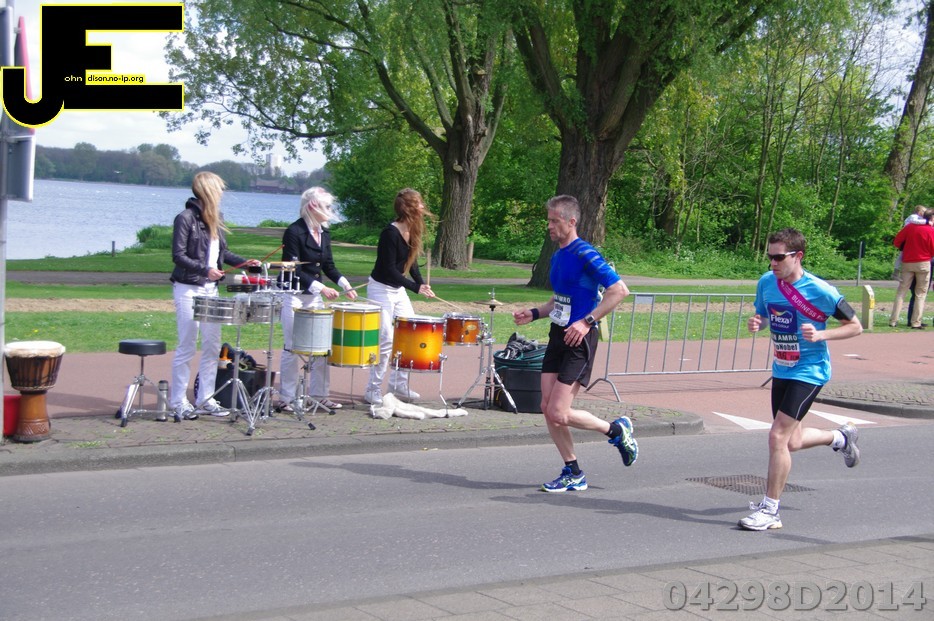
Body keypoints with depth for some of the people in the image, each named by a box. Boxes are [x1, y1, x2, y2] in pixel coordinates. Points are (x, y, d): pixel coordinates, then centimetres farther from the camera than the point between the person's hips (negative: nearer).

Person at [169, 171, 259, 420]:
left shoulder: (215, 219, 12)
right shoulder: (186, 218, -11)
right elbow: (178, 255, -15)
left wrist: (244, 262, 8)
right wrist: (204, 269, -24)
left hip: (210, 288, 7)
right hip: (188, 290, -7)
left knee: (212, 346, 7)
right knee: (187, 347, -3)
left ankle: (205, 398, 16)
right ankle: (178, 401, 5)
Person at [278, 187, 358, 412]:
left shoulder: (324, 233, 8)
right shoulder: (294, 232, -15)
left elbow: (328, 266, 14)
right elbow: (294, 270, -19)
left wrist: (344, 284, -2)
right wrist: (321, 288, -26)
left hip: (315, 297, 7)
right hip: (294, 298, -7)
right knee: (292, 348, -2)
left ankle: (320, 394, 15)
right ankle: (287, 398, 6)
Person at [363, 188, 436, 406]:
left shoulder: (411, 231, 2)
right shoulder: (390, 233, -23)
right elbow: (389, 269, -25)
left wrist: (422, 284, -3)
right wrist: (416, 287, -27)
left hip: (398, 289, 9)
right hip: (381, 288, -9)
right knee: (385, 340, -9)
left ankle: (399, 385, 16)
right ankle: (373, 391, 0)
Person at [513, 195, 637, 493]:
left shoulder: (584, 254, -15)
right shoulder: (557, 256, 13)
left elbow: (619, 290, -20)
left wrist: (587, 321, -24)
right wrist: (534, 313, 10)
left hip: (579, 340, -9)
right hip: (558, 336, 9)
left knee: (558, 414, -11)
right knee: (547, 409, 4)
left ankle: (618, 430, 11)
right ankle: (573, 474, 16)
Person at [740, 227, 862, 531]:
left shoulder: (819, 291, -19)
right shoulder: (766, 282, -3)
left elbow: (855, 326, -9)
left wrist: (820, 335, -24)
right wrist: (755, 324, -9)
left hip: (809, 371, -7)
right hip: (781, 369, 7)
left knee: (778, 437, -16)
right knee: (791, 443, 17)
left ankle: (770, 510, -4)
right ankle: (841, 437, 48)